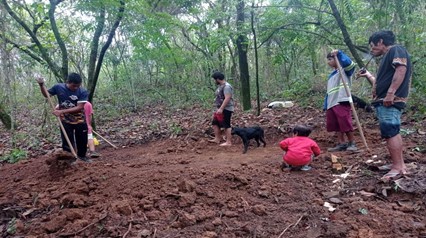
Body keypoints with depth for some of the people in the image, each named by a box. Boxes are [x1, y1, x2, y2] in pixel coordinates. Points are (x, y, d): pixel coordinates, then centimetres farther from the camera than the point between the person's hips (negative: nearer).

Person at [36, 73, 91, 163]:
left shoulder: (83, 92, -17)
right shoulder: (58, 87, -8)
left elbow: (79, 107, -24)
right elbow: (46, 94, 11)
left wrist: (62, 111, -27)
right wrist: (41, 85, -7)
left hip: (80, 121, 0)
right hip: (65, 121, 1)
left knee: (82, 140, 14)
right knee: (67, 142, 5)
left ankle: (82, 155, 39)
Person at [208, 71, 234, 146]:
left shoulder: (226, 86, -18)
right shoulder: (220, 86, 14)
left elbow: (227, 98, -26)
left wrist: (221, 109, -28)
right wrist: (218, 108, 22)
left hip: (226, 109, -11)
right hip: (220, 109, 11)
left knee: (226, 125, -5)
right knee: (215, 123, 15)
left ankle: (228, 142, 1)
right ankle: (217, 139, 24)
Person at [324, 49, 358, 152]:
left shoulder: (344, 70, 1)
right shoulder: (331, 75, 24)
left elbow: (350, 63, -25)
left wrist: (339, 53, -21)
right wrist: (326, 105, 19)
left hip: (341, 102, -8)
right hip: (331, 104, 8)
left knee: (346, 124, -7)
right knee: (336, 125, 7)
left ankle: (352, 143, 6)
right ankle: (341, 144, 13)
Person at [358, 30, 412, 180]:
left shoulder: (395, 50, -2)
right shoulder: (387, 58, 26)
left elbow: (401, 69, -21)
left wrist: (391, 93, -27)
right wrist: (368, 76, 38)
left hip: (390, 101, -11)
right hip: (385, 101, 11)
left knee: (390, 132, -12)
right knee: (393, 132, 13)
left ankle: (397, 167, -9)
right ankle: (400, 164, 21)